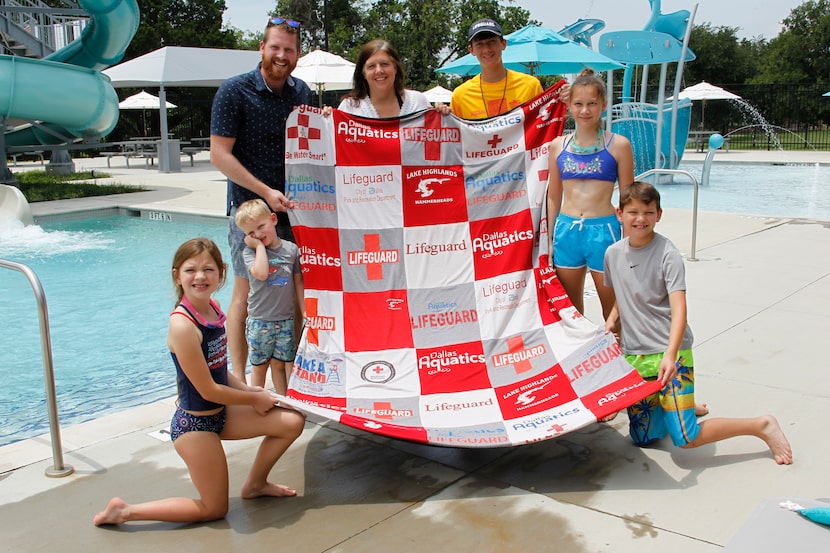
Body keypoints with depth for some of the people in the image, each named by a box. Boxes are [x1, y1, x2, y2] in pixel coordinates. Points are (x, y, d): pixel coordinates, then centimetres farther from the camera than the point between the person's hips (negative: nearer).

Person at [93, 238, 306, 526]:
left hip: (221, 413, 8)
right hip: (195, 424, -7)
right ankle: (126, 511, 15)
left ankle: (255, 484, 27)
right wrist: (255, 398, -9)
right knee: (215, 509, 7)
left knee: (292, 422, 5)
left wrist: (247, 389, -2)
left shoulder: (213, 308, -2)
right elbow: (208, 390, -21)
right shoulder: (182, 325, -27)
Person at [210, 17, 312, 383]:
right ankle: (238, 378, 8)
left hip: (294, 208, 5)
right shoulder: (235, 91, -6)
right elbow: (219, 155, -10)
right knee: (246, 291, -1)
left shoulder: (302, 92, 10)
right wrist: (266, 191, -16)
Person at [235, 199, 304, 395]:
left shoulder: (292, 249, 1)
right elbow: (260, 273, -26)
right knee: (259, 365, 10)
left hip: (285, 320, 2)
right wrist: (260, 245, -16)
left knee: (280, 364, 11)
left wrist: (305, 312, 5)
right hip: (259, 321, -1)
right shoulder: (250, 251, -6)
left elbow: (298, 282, 7)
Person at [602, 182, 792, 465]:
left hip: (670, 353, -6)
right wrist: (611, 320, 2)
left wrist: (669, 355, -35)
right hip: (632, 355, 6)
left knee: (686, 438, -11)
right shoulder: (613, 253, 3)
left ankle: (761, 425, 10)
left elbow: (679, 310, -21)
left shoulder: (667, 253, -14)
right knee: (643, 438, 10)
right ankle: (687, 405, 36)